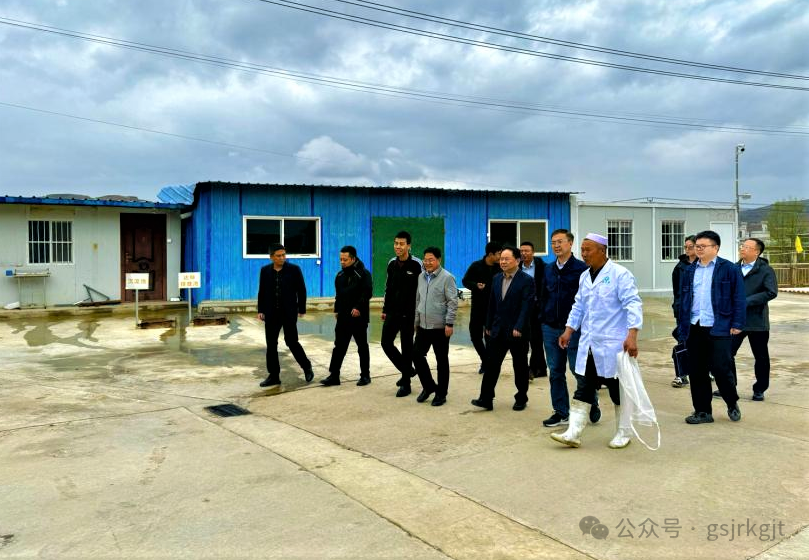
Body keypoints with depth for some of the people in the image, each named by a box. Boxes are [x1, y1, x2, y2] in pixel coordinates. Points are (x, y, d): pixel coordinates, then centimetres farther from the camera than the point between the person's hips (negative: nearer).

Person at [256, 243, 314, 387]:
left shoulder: (294, 269, -4)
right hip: (271, 313, 4)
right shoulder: (265, 270, 4)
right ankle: (273, 376, 13)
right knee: (271, 344, 4)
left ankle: (307, 367, 18)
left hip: (289, 313, -3)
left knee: (291, 342, -4)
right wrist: (260, 310, 5)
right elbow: (262, 292, 9)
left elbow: (302, 290, -1)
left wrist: (301, 309, -3)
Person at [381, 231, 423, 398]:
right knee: (386, 343, 3)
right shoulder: (392, 263, 7)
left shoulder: (416, 265, -11)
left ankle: (405, 383, 15)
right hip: (392, 312, 6)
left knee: (406, 347, 2)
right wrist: (385, 309, 13)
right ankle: (408, 370, 24)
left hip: (408, 313, -5)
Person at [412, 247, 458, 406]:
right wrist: (416, 320, 16)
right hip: (423, 326, 6)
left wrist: (449, 324, -16)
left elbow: (453, 302, -12)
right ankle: (428, 386, 23)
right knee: (417, 355, 5)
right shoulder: (421, 277, 9)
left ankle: (441, 393, 17)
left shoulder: (447, 278, -9)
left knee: (442, 360, 5)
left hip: (440, 327, -6)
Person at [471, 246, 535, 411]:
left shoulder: (527, 280, -10)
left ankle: (521, 399, 22)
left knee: (520, 367, 8)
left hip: (517, 331, -5)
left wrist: (519, 327, -23)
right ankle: (486, 399, 3)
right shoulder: (497, 279, 9)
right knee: (491, 364, 0)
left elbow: (527, 306, -16)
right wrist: (489, 325, 12)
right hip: (498, 330, 5)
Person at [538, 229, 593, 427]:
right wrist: (543, 319, 11)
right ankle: (561, 413, 19)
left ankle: (592, 402, 28)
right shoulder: (548, 270, 10)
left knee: (579, 370, 2)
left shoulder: (581, 269, -7)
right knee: (556, 372, 9)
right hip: (550, 329, 5)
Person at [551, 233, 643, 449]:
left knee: (618, 389, 7)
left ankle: (624, 433, 23)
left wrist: (632, 335, -26)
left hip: (612, 345, -6)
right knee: (584, 388, 7)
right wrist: (569, 330, 12)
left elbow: (633, 305, -17)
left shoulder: (620, 274, -11)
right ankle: (573, 433, 9)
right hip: (588, 345, 6)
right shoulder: (584, 276, 11)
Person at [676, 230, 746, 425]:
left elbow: (738, 298, -3)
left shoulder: (729, 269, -1)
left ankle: (732, 404, 24)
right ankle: (702, 411, 17)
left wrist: (737, 324, -9)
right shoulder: (689, 271, 14)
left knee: (721, 369, -3)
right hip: (694, 329, 5)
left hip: (719, 328, -5)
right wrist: (682, 327, 12)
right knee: (697, 372, 7)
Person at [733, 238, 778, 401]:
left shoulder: (766, 270, -6)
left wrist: (746, 301, -20)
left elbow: (771, 292, -17)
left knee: (761, 357, 8)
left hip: (756, 321, -3)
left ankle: (759, 390, 23)